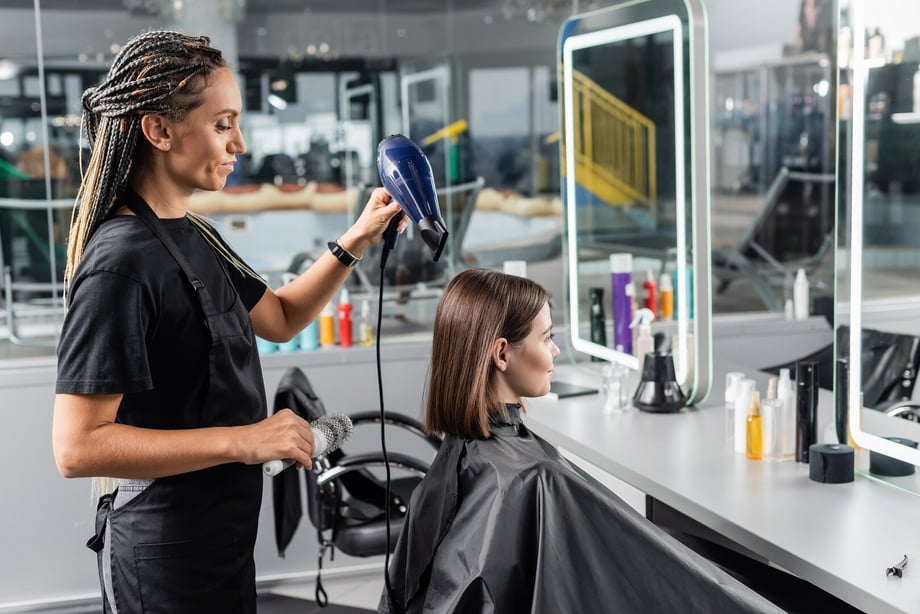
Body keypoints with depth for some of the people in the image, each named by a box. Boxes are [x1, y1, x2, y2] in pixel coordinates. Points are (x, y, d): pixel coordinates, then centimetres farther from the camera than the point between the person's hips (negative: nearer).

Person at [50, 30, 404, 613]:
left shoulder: (194, 236, 6)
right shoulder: (121, 261, -23)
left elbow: (280, 318, 18)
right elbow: (77, 446, -27)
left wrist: (356, 242, 5)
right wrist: (241, 440, -26)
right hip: (168, 555, -9)